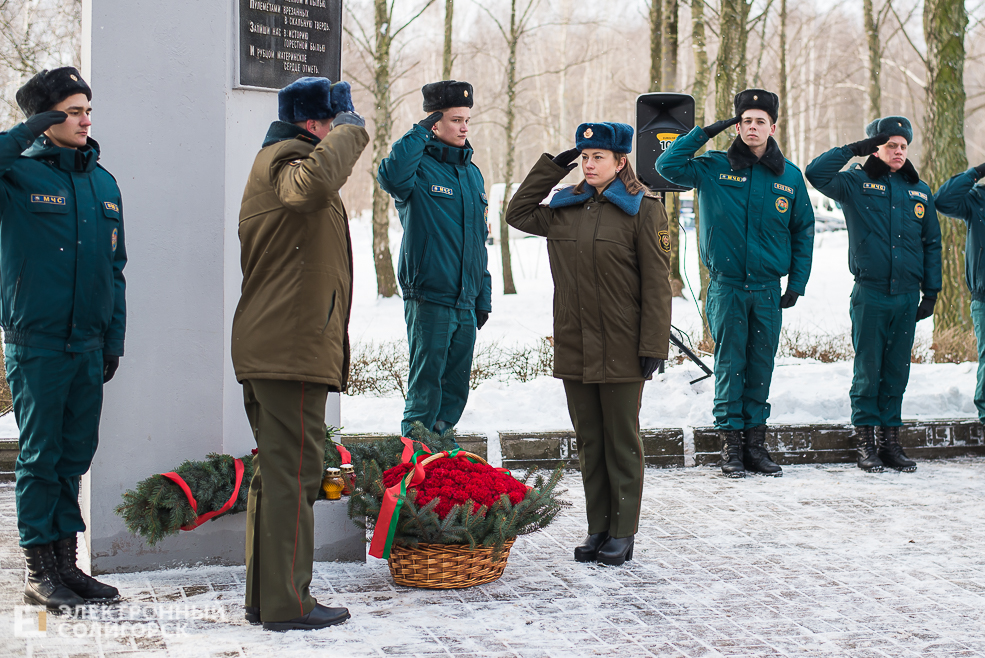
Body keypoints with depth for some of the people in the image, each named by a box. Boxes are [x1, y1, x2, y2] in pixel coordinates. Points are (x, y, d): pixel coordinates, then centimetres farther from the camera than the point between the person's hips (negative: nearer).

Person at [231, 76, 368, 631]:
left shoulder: (277, 160, 25)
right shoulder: (288, 159, -10)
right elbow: (311, 183, -35)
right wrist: (351, 132, -22)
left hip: (269, 349, 11)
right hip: (293, 350, -11)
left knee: (276, 472, 15)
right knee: (293, 474, -7)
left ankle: (265, 595, 22)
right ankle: (287, 603, -2)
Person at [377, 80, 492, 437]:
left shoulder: (473, 173, 16)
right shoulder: (420, 166, -5)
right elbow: (392, 176, -31)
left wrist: (483, 298, 18)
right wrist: (421, 132, -21)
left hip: (465, 303, 7)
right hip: (429, 298, -7)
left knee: (456, 389, 11)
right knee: (425, 387, -4)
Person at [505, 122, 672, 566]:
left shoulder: (643, 211, -4)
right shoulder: (564, 209, 11)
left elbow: (656, 284, -6)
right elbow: (517, 213, 23)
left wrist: (653, 347, -12)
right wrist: (552, 166, 13)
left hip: (620, 350, -5)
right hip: (573, 347, 5)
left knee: (621, 442, 3)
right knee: (589, 442, 10)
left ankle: (623, 533, 11)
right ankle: (597, 529, 19)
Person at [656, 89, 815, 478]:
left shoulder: (789, 176, 7)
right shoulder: (715, 168, 1)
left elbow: (803, 231, 12)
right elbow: (667, 166, -7)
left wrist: (797, 283, 6)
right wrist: (706, 133, -8)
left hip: (768, 288, 2)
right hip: (726, 286, -2)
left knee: (761, 365, 6)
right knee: (730, 363, -1)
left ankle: (755, 441, 15)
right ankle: (730, 442, 7)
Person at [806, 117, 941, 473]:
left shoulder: (919, 191, 13)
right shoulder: (856, 183, 3)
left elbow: (932, 243, 16)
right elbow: (816, 173, -13)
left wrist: (931, 292, 10)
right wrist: (854, 149, -10)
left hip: (907, 296, 3)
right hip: (869, 294, -3)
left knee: (897, 370, 7)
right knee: (868, 370, -1)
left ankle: (890, 440, 14)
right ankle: (865, 440, 7)